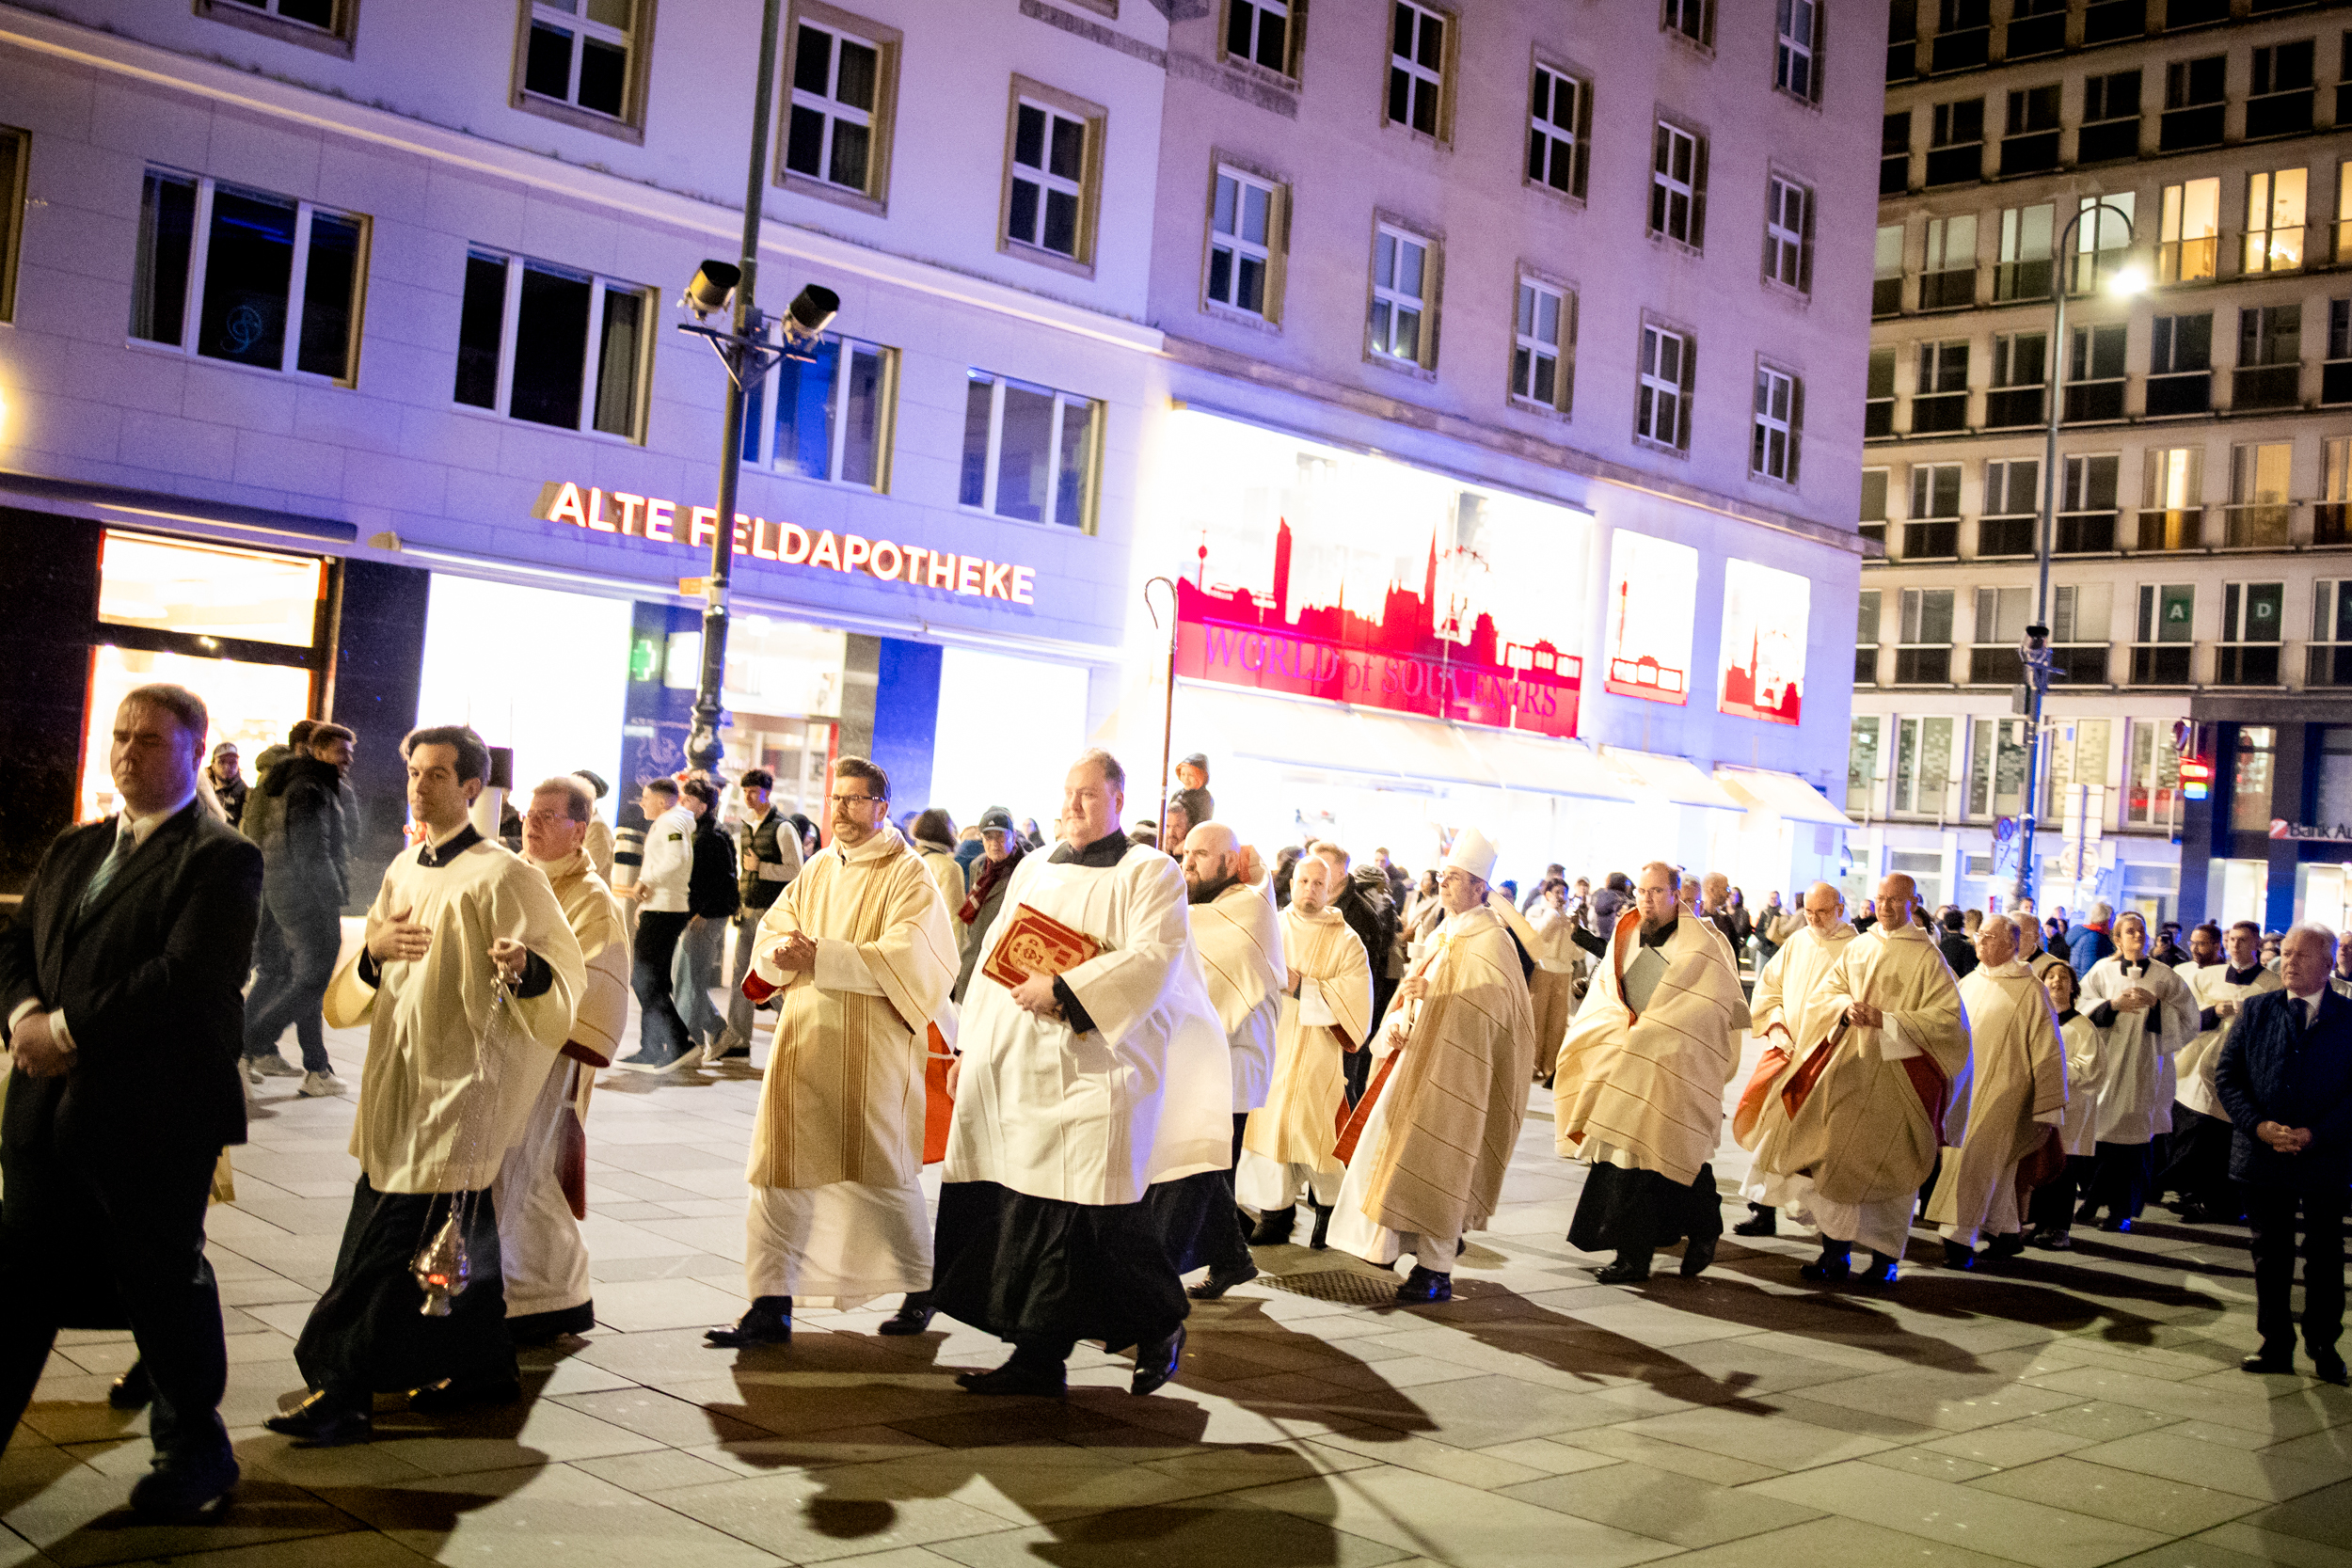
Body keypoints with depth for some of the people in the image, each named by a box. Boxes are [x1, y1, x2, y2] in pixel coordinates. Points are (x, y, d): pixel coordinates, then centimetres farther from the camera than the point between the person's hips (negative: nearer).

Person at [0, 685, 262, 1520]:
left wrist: (68, 1031, -19)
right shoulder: (72, 850, 15)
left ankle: (193, 1448, 25)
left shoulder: (221, 859, -9)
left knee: (163, 1284, 7)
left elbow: (188, 974, -20)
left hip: (156, 1118, -6)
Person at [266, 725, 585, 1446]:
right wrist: (374, 948, -8)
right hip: (401, 1077, 8)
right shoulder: (403, 870, 13)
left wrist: (524, 968, -34)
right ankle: (485, 1367, 27)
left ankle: (346, 1395, -5)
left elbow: (567, 974, -12)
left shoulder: (503, 877, -10)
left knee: (402, 1239, -8)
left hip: (458, 1082, -8)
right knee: (455, 1231, 15)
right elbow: (353, 990, 15)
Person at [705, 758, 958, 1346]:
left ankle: (922, 1286, 25)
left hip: (872, 1050, -5)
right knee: (780, 1172, 1)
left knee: (882, 1174, 3)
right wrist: (781, 950, -14)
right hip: (803, 1041, 5)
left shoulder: (909, 876, -5)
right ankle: (772, 1304, 7)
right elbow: (771, 930, 10)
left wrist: (820, 955, -21)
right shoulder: (817, 870, 14)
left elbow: (903, 961, -17)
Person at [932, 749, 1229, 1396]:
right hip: (1014, 1069, 6)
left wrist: (1062, 990, -19)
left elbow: (1152, 959, -14)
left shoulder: (1149, 873, 0)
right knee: (1018, 1206, 3)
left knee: (1088, 1213, -8)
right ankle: (1039, 1360, 10)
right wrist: (971, 1046, 16)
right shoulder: (1033, 870, 19)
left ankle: (1160, 1324, 10)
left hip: (1095, 1067, -6)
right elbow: (993, 955, 21)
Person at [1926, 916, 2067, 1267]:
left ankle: (1960, 1239, -11)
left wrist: (2049, 1107, -10)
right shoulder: (1968, 984, 10)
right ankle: (2008, 1232, 24)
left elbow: (2047, 1051, -8)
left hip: (2001, 1091, -6)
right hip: (1963, 1089, 6)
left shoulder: (2029, 991, -8)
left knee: (1976, 1161, -12)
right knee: (1996, 1165, 13)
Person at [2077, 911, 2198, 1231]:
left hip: (2144, 1067, -1)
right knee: (2100, 1133, 1)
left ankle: (2123, 1209, 7)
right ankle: (2094, 1199, 18)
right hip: (2107, 1063, 1)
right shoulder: (2102, 971, 8)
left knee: (2135, 1136, -2)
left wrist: (2155, 1004, -13)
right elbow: (2082, 1007, -1)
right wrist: (2113, 1004, -15)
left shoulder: (2164, 976, 6)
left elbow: (2189, 1018, 0)